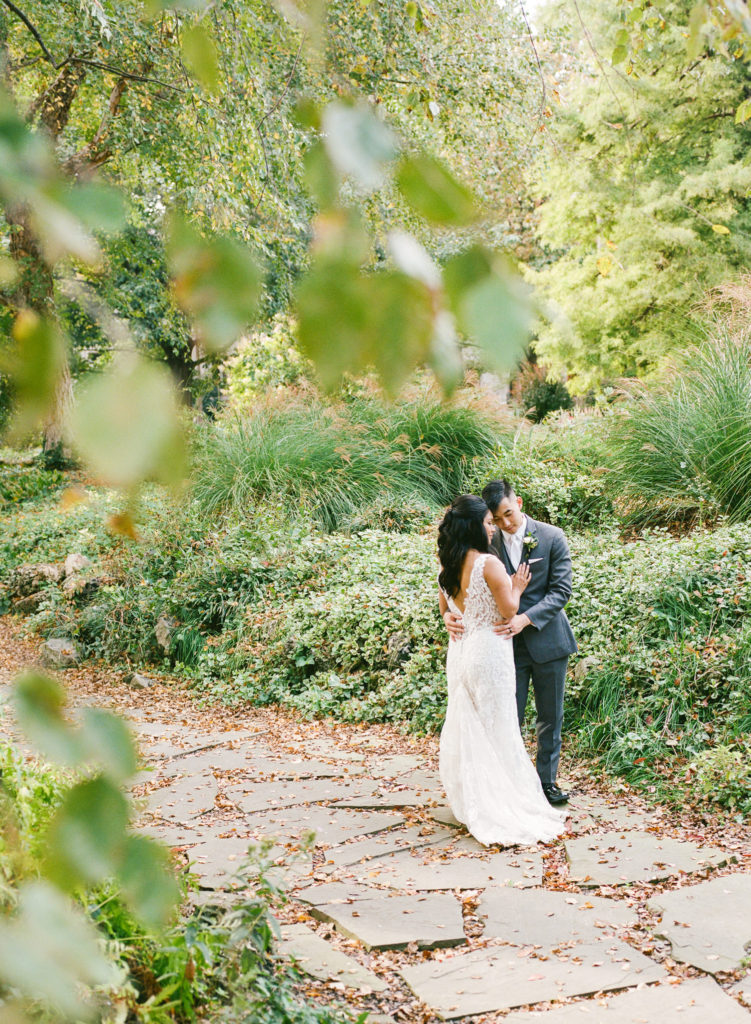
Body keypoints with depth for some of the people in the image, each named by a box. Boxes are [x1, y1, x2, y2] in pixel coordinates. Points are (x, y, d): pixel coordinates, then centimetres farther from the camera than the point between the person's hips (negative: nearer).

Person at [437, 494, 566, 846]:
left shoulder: (449, 566, 4)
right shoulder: (489, 563, -18)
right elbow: (509, 610, -15)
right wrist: (516, 588, 2)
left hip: (459, 652, 7)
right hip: (489, 651, -7)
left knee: (465, 727, 14)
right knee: (496, 729, 2)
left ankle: (469, 803, 23)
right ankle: (503, 803, 8)